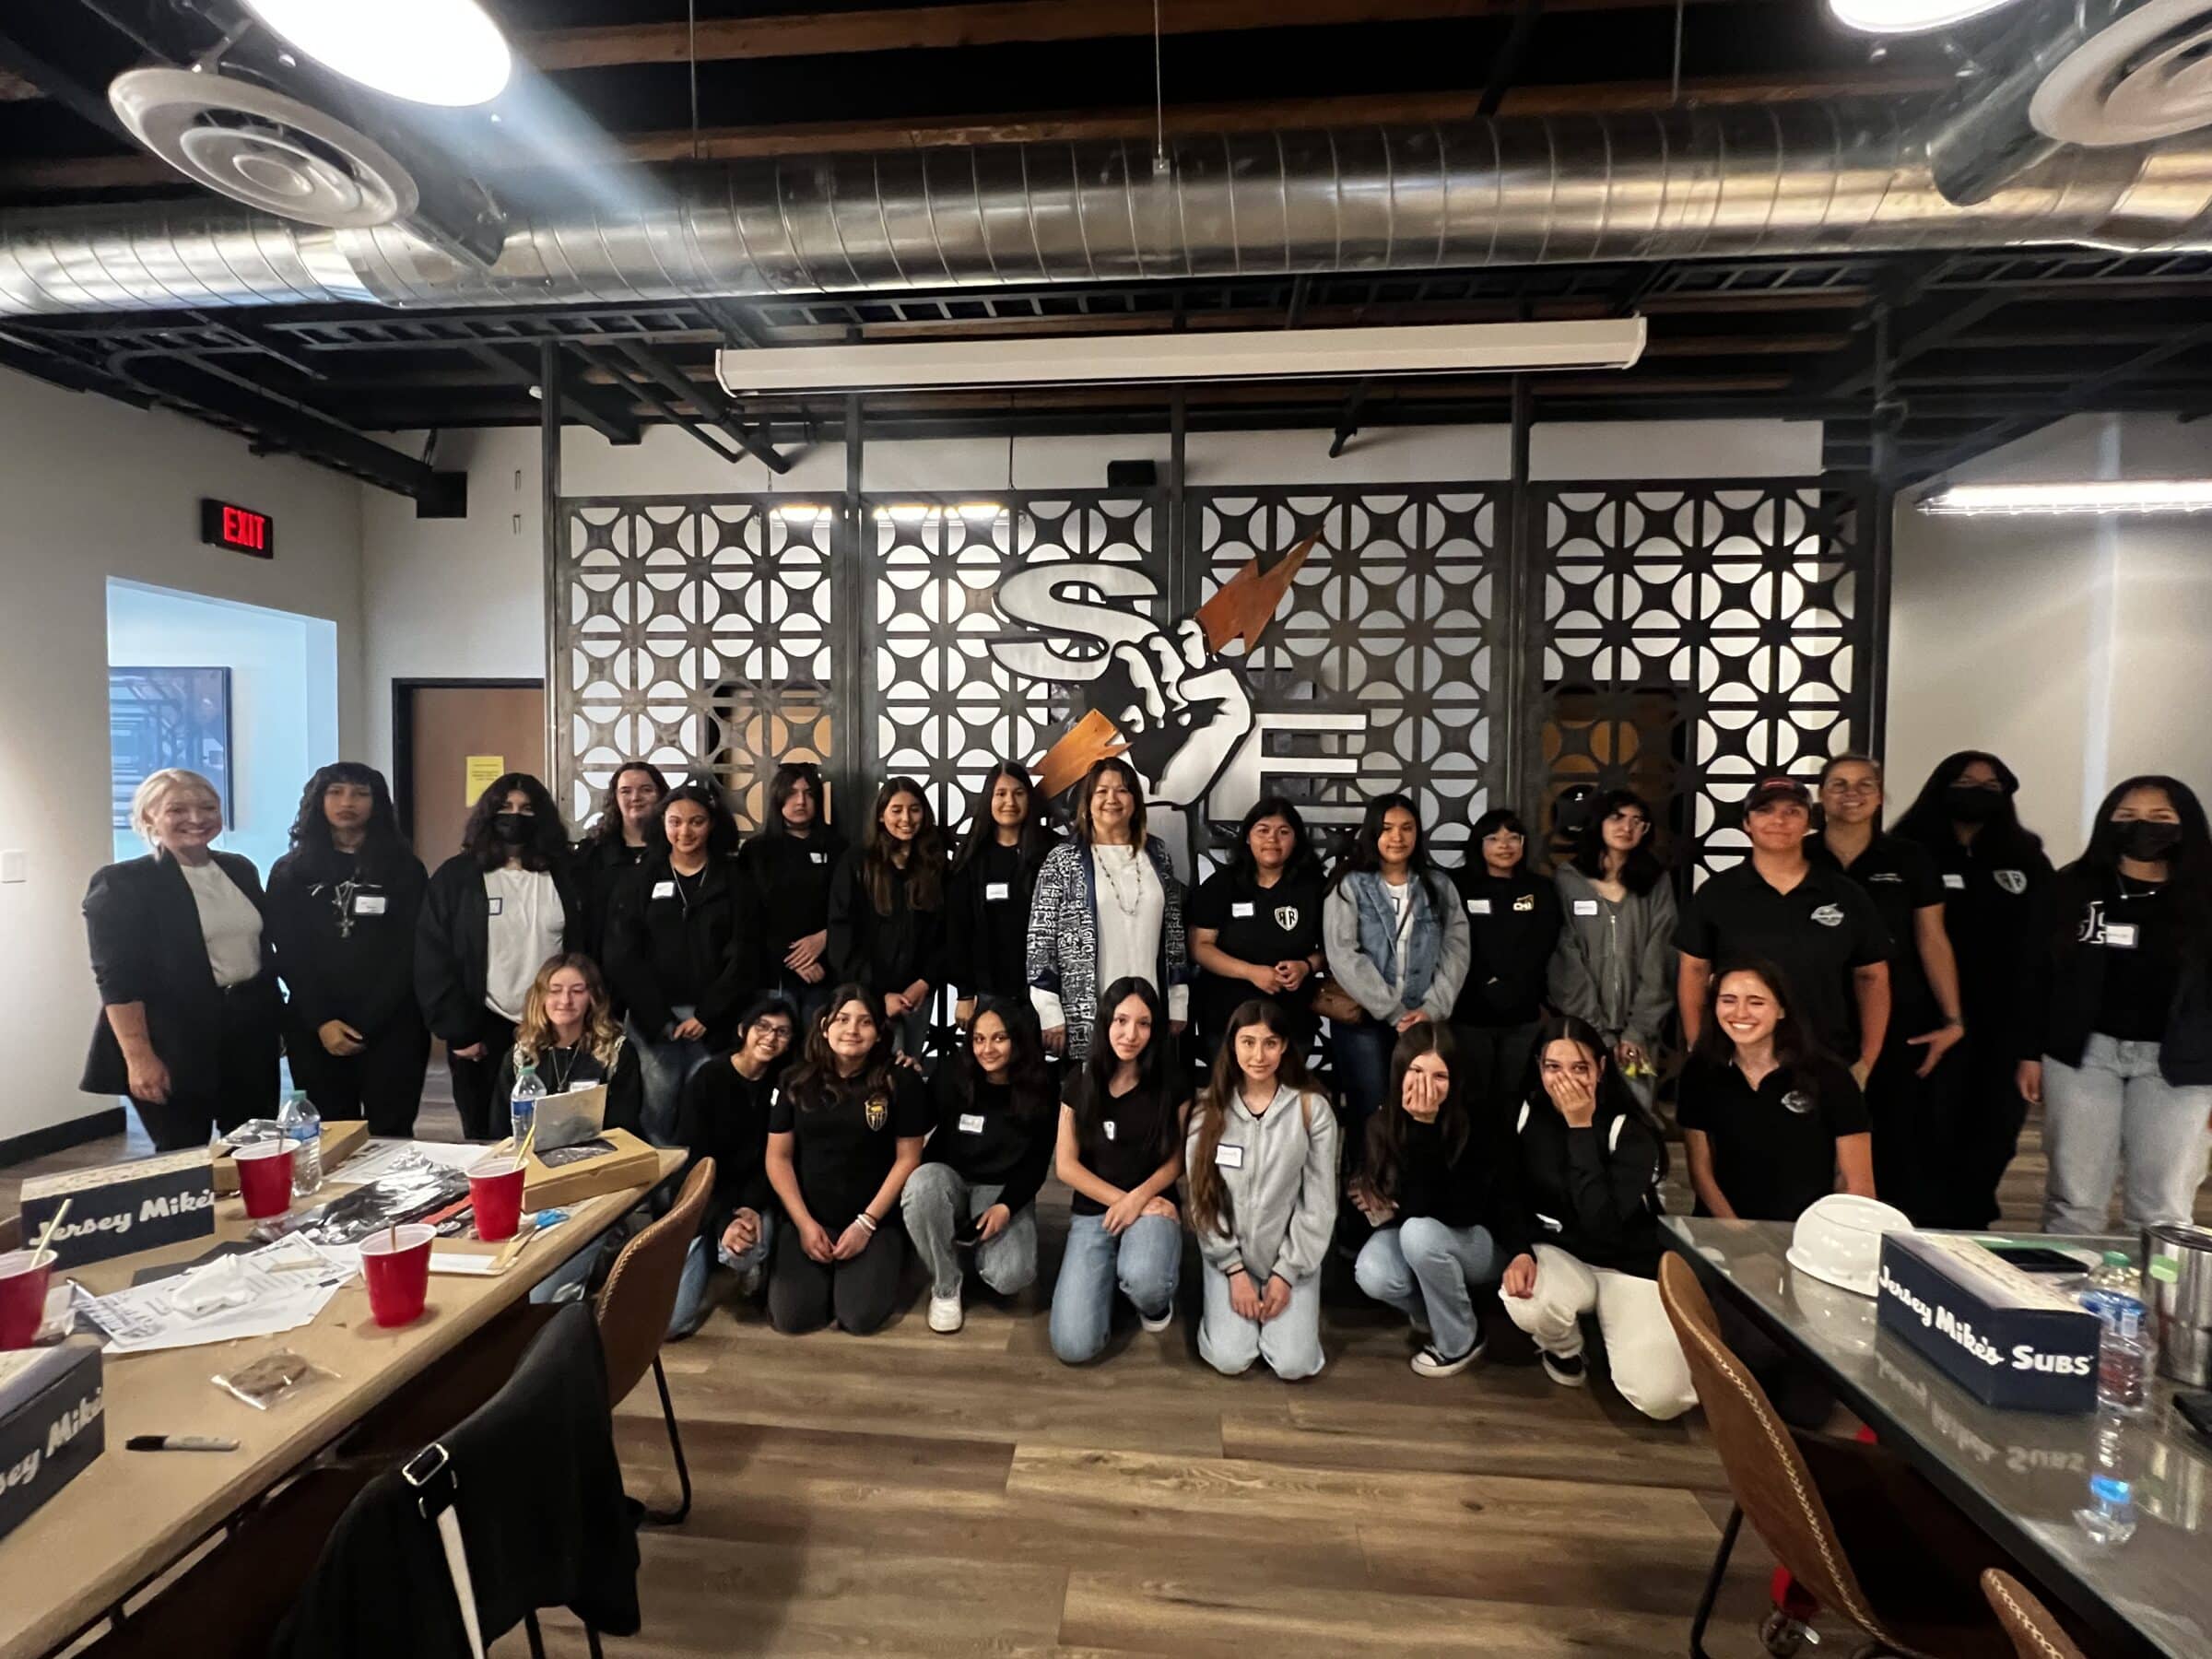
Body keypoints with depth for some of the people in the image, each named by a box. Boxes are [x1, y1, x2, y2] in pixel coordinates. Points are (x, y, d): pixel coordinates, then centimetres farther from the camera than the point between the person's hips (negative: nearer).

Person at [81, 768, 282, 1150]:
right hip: (177, 1044, -5)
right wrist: (139, 1057, -19)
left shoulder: (241, 870, 9)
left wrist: (278, 1018, 15)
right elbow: (118, 979, -13)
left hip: (252, 1031, 5)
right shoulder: (121, 884, -8)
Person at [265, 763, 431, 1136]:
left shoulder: (404, 868, 3)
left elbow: (411, 953, -1)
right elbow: (288, 955, 3)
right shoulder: (289, 872, 8)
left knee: (390, 1135, 2)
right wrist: (321, 1021, -9)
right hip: (313, 1029, 2)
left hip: (391, 1027, -1)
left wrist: (364, 1024, -9)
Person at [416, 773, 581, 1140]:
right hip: (483, 1032, -1)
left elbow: (582, 952, 6)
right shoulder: (455, 877, 0)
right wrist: (459, 1032, -8)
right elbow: (432, 961, -3)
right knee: (484, 1140, 11)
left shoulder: (563, 877, 4)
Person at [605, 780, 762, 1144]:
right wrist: (658, 1018, -7)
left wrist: (707, 1016, -9)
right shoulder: (639, 879, 8)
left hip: (713, 1019, -1)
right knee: (658, 1114, 0)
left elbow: (744, 957, 0)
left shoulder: (735, 882, 6)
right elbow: (622, 956, 1)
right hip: (653, 1017, 1)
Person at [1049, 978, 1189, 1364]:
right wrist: (1121, 1200, -12)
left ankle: (1157, 1299, 3)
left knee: (1143, 1280, -37)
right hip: (1092, 1212, 1)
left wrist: (1139, 1197, -16)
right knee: (1074, 1347, -15)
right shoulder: (1081, 1082, -3)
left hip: (1153, 1206, -1)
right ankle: (1113, 1276, 17)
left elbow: (1178, 1158, 0)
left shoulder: (1171, 1085, -6)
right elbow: (1065, 1165, -2)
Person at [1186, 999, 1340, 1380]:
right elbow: (1202, 1196, -5)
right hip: (1227, 1251, 0)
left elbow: (1319, 1203, -7)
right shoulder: (1208, 1109, -7)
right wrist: (1234, 1270, -9)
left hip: (1291, 1253, 0)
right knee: (1230, 1360, -12)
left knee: (1293, 1365, -10)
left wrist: (1287, 1273, -9)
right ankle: (1219, 1304, 19)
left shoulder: (1312, 1108, -10)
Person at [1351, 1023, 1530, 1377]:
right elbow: (1416, 1206, -22)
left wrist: (1425, 1125, -36)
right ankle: (1436, 1310, 9)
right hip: (1417, 1237, 3)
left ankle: (1461, 1341, -5)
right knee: (1372, 1275, -27)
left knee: (1420, 1233, -33)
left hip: (1486, 1243, -3)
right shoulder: (1381, 1125, -17)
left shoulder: (1482, 1122, -26)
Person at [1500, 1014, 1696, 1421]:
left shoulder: (1631, 1132, -19)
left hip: (1628, 1265, -2)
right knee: (1525, 1304, -31)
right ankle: (1564, 1349, 7)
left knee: (1661, 1398, -18)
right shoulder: (1528, 1114, -8)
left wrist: (1581, 1128, -31)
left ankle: (1614, 1326, 16)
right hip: (1558, 1253, 3)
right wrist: (1522, 1252, -18)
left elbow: (1602, 1224, -31)